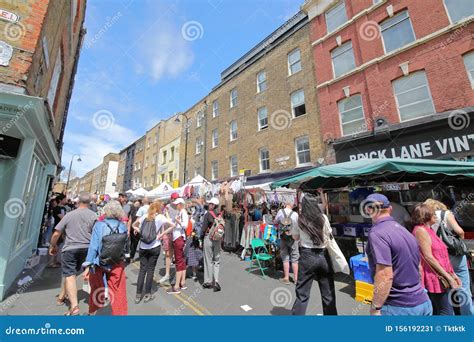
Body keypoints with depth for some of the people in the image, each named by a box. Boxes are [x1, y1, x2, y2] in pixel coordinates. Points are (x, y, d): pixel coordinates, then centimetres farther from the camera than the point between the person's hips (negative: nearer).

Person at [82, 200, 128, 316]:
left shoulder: (99, 225, -10)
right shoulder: (123, 226, -6)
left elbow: (93, 246, -14)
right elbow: (124, 246, 2)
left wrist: (88, 266, -11)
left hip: (99, 263, 1)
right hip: (117, 264, -1)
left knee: (96, 289, 25)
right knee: (118, 293, 8)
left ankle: (92, 312, 46)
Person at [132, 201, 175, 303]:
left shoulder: (144, 216, 4)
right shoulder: (160, 217, -7)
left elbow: (134, 225, 14)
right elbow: (173, 225, -11)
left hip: (143, 246, 3)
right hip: (154, 246, -3)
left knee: (142, 269, 12)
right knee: (150, 269, 8)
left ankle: (138, 295, 18)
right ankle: (147, 294, 18)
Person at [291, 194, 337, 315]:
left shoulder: (299, 219, -8)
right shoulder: (323, 218, -6)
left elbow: (295, 237, 4)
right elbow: (328, 235, 7)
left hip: (307, 256, -1)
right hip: (323, 255, 2)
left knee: (302, 294, 9)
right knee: (328, 293, 19)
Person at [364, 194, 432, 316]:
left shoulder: (377, 233, -22)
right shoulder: (405, 231, 7)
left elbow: (385, 275, -25)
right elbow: (418, 267, 17)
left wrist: (375, 307, -15)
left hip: (399, 307, -8)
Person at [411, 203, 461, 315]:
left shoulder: (429, 230, 14)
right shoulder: (421, 230, -16)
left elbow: (441, 256, 17)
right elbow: (428, 257, -19)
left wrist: (452, 274, 14)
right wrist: (448, 277, -14)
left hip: (439, 278, 9)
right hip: (434, 277, -9)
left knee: (436, 312, 15)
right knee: (447, 312, -4)